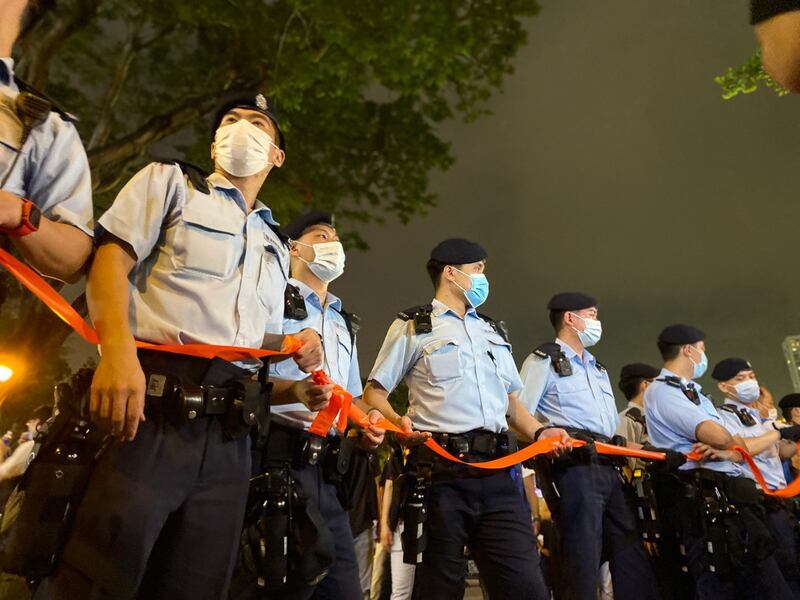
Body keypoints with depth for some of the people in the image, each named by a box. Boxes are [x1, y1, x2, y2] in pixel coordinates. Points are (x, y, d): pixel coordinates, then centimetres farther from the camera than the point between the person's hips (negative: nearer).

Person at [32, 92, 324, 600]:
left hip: (229, 434, 5)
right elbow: (111, 259, -3)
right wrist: (118, 350, -21)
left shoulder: (276, 245, 26)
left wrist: (294, 345, 4)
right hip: (151, 410, -4)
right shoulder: (170, 182, 13)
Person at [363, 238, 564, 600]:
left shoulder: (493, 331, 23)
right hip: (440, 474, -4)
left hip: (496, 473, 5)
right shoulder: (413, 326, 6)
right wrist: (398, 421, -18)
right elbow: (374, 393, 2)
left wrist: (539, 432, 7)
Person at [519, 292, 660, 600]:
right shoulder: (544, 360, 2)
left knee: (630, 551, 7)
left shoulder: (598, 367, 27)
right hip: (574, 465, -8)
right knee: (583, 554, -7)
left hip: (607, 465, 8)